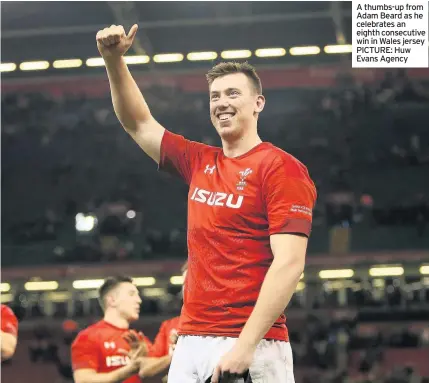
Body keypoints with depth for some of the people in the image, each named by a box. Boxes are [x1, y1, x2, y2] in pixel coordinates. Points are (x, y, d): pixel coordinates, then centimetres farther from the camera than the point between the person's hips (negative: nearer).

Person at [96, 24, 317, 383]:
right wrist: (114, 60, 14)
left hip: (252, 347, -6)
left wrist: (246, 345, -22)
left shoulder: (281, 168, -6)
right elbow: (140, 124, 27)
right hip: (189, 343, 6)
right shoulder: (199, 163, 15)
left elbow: (289, 263, -14)